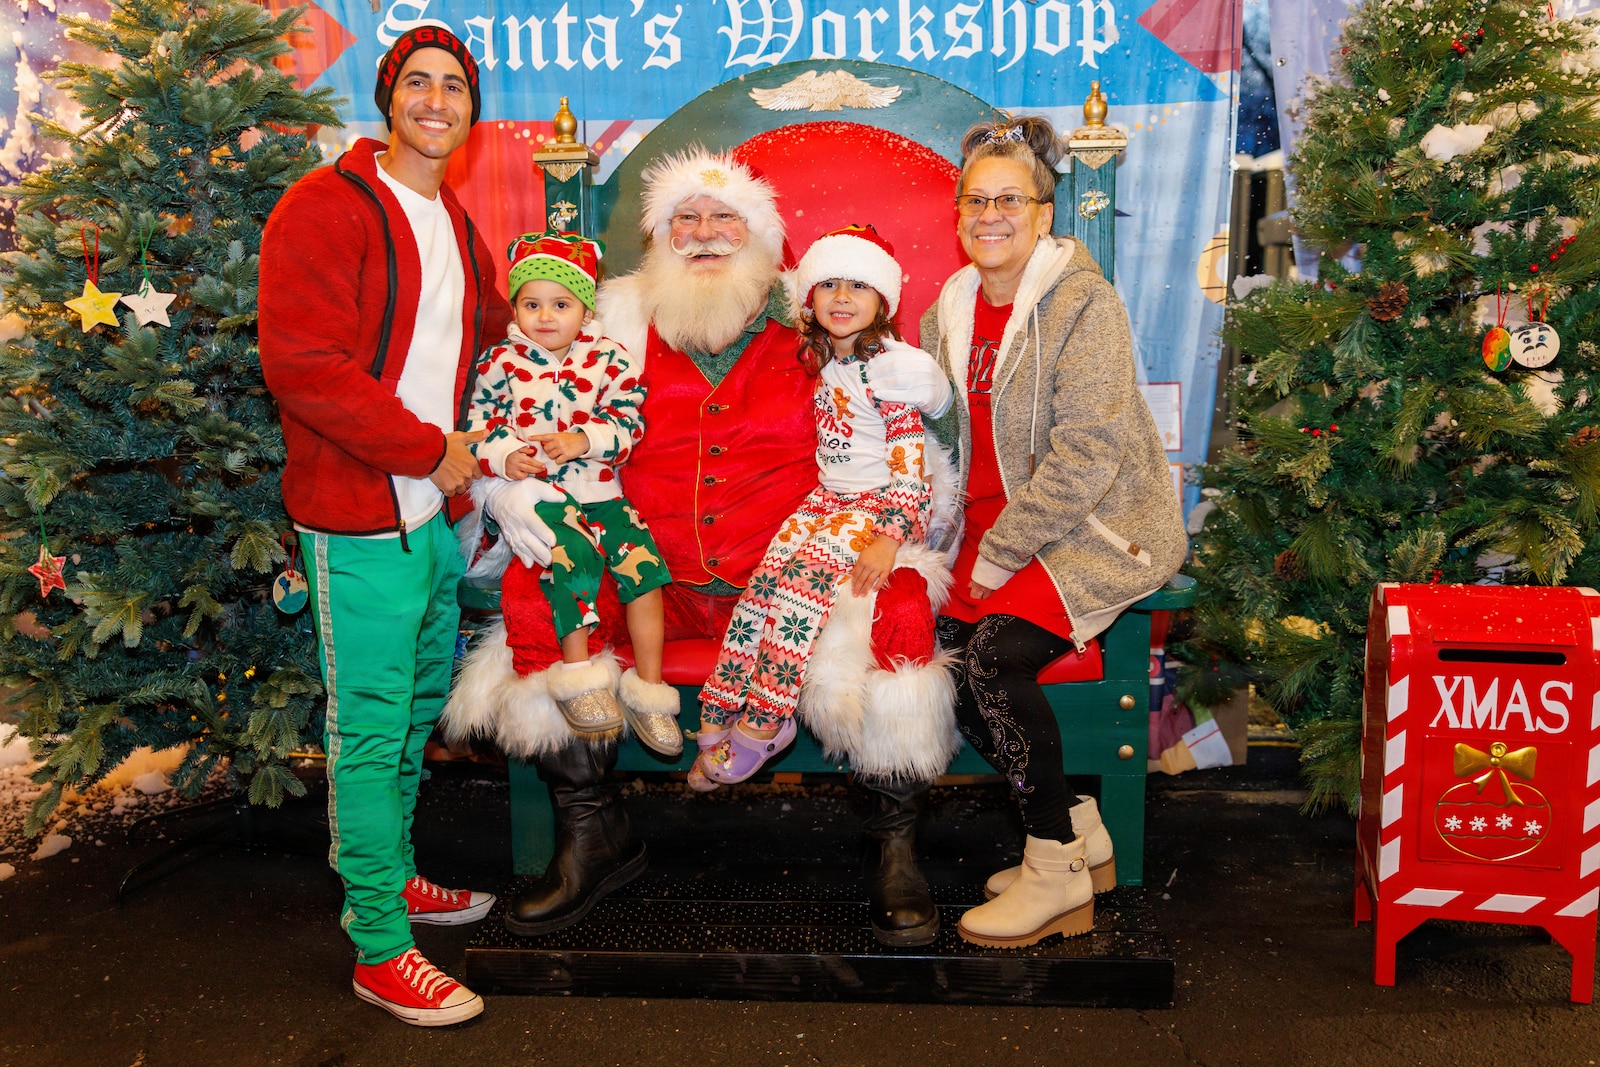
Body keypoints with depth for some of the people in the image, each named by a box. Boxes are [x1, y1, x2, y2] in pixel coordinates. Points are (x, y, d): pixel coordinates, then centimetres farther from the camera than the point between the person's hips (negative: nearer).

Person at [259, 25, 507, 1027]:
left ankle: (386, 875, 38)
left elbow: (499, 331, 30)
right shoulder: (325, 209, -11)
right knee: (370, 731, -1)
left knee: (420, 707, 19)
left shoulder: (457, 226, 16)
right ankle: (381, 950, 12)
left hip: (437, 511, 9)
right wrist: (428, 449, -16)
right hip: (362, 524, -8)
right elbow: (303, 365, -20)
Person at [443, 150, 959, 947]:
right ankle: (593, 836, 0)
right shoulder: (620, 320, 11)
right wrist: (509, 484, -11)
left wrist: (929, 389, -10)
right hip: (654, 579, 2)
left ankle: (893, 850, -8)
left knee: (894, 613, -29)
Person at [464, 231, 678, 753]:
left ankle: (649, 689, -5)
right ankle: (578, 674, -17)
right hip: (537, 492, -2)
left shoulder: (609, 359, 5)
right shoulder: (501, 362, 4)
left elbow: (629, 422, -1)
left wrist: (584, 440, -17)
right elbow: (476, 423, 7)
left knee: (644, 563, -16)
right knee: (574, 558, -30)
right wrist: (502, 455, -12)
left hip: (602, 490, 2)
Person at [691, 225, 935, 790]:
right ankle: (719, 717, -17)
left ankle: (762, 723, -22)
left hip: (880, 504, -7)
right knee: (765, 576, -17)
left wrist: (888, 537, -26)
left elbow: (910, 460, -17)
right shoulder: (819, 359, 11)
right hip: (827, 499, 7)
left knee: (804, 574, -28)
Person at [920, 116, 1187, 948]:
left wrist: (1000, 555, -19)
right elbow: (945, 442, 15)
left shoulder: (1083, 300, -12)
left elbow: (1088, 452, -19)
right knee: (946, 660, -13)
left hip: (1099, 528, -6)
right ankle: (1081, 836, 6)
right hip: (996, 529, 7)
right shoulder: (949, 311, 10)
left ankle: (1057, 869, -4)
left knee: (994, 655, -24)